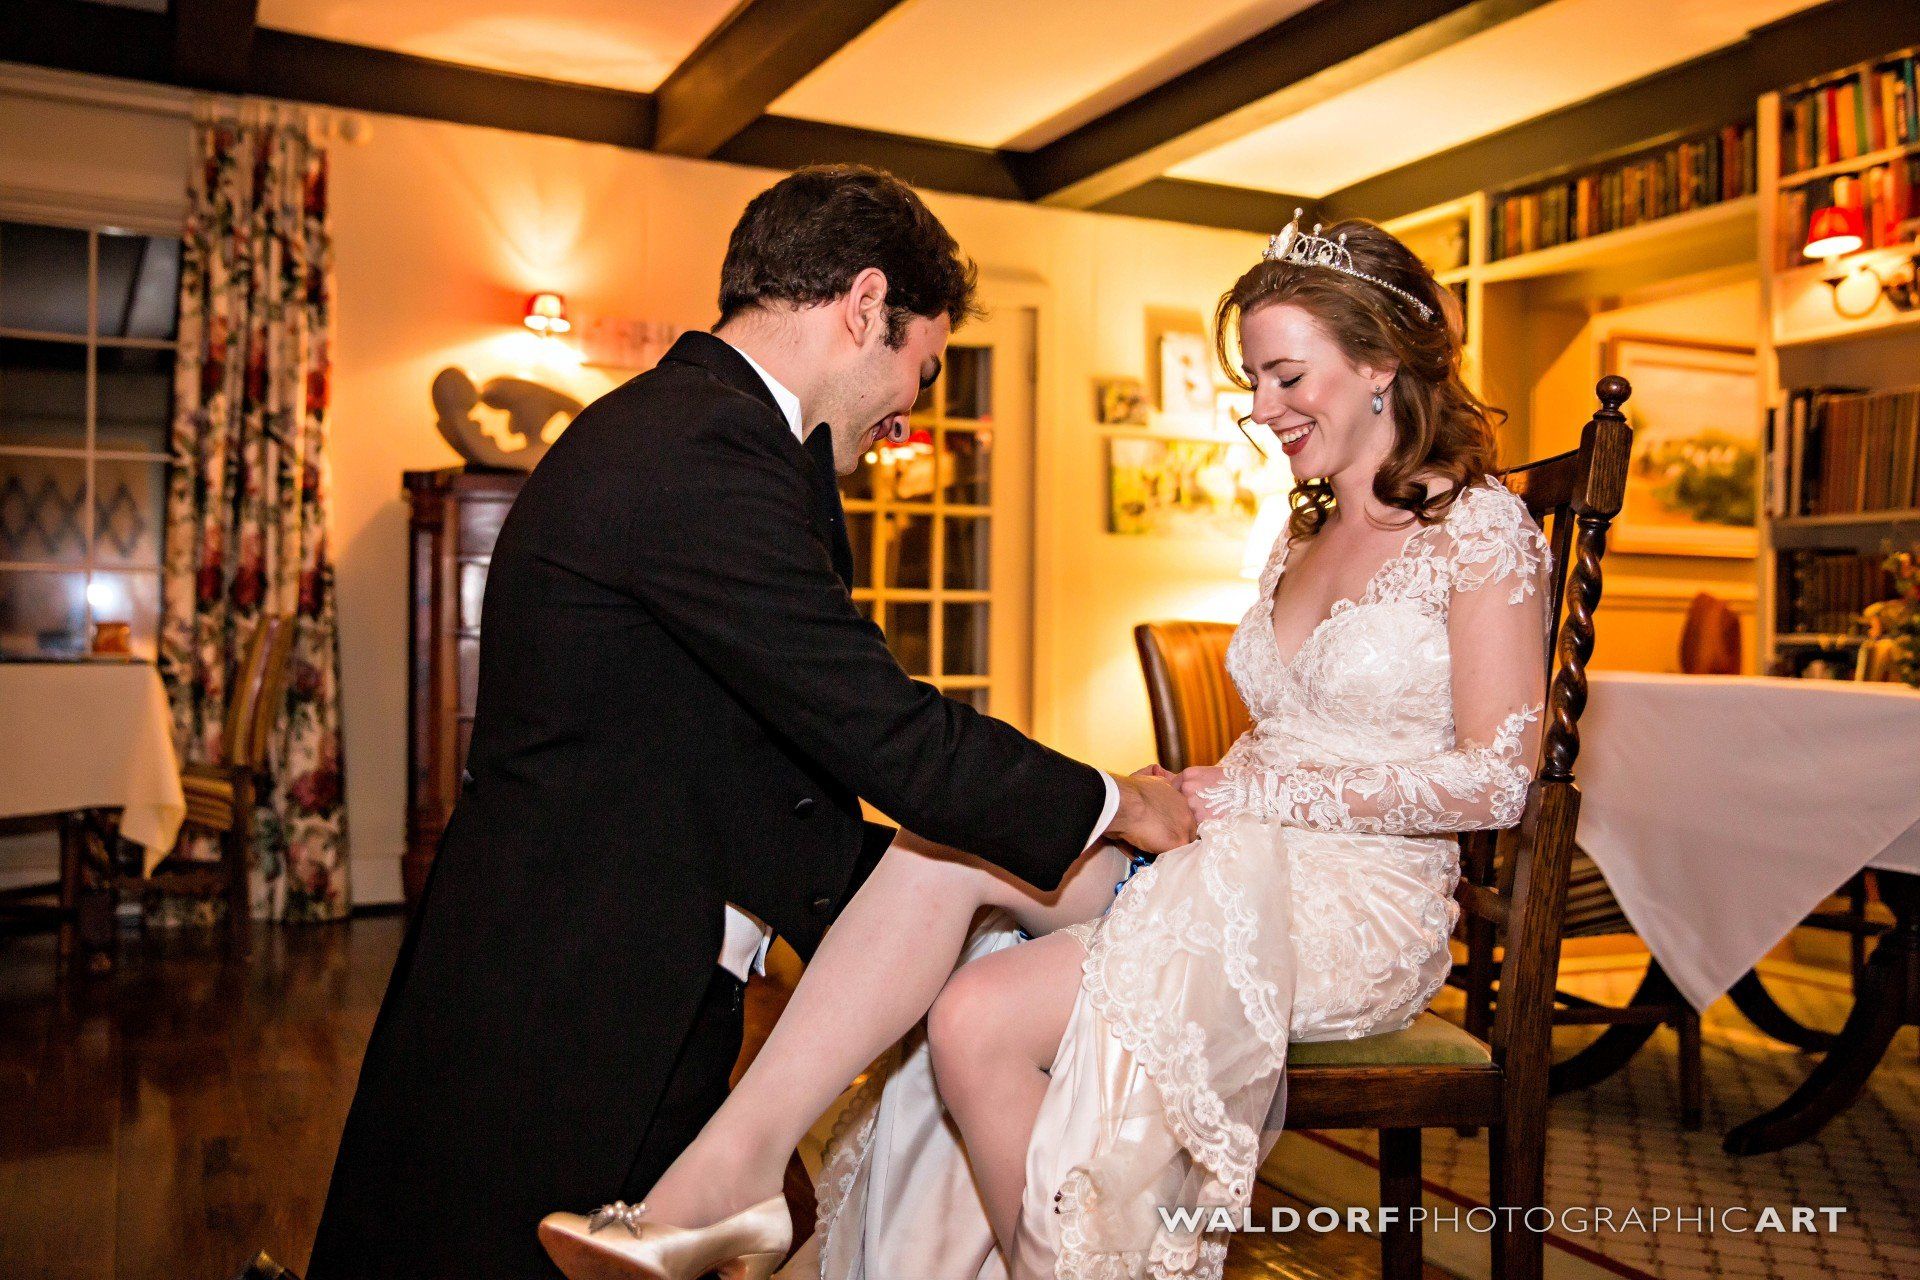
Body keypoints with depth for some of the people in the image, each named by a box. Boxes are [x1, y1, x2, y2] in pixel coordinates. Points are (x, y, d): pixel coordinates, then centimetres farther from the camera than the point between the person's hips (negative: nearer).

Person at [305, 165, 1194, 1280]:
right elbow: (890, 736, -21)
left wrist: (885, 908, 12)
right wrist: (1111, 804, -6)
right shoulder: (702, 461, -21)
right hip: (564, 1031, -10)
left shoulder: (682, 434, 13)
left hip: (648, 1006, 10)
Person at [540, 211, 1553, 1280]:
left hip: (1363, 909, -6)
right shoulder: (1303, 538, 21)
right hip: (1238, 878, 6)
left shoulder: (1482, 527, -3)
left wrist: (1268, 791, -14)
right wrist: (1193, 791, -2)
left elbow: (1497, 780, -10)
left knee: (979, 1021, -28)